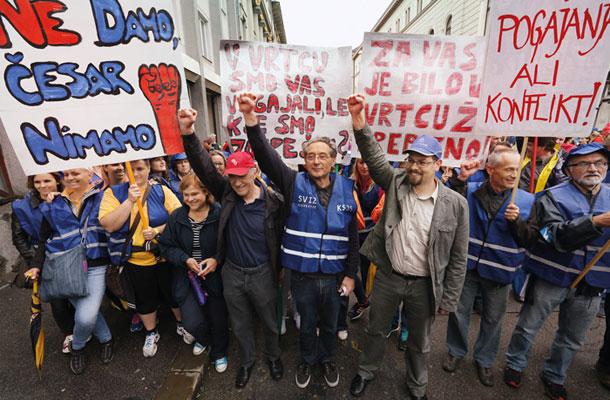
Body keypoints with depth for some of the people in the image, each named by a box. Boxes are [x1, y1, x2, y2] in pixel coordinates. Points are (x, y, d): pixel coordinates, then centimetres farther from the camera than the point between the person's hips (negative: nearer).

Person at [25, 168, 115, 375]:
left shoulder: (101, 197, 3)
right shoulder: (54, 204, 9)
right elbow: (44, 239, 13)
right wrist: (37, 265, 4)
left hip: (95, 267, -2)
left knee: (85, 317, -11)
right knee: (88, 313, 1)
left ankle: (77, 347, 22)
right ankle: (106, 339, 30)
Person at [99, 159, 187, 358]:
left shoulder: (162, 191, -4)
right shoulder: (113, 192, -2)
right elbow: (109, 225, -14)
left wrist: (158, 231, -22)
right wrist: (130, 200, -20)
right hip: (136, 259, 1)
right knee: (145, 298, 18)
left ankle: (182, 324, 40)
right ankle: (151, 333, 43)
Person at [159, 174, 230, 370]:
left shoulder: (220, 215, -12)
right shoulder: (176, 217, -1)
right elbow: (167, 246, 4)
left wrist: (216, 259, -20)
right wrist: (185, 259, -11)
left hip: (215, 277, -2)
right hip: (187, 278, 2)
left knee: (219, 321, 11)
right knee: (192, 323, -5)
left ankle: (219, 353, 45)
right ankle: (204, 339, 36)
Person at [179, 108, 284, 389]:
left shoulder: (273, 202, -15)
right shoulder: (227, 193, -8)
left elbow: (281, 238, -9)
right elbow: (204, 167, -19)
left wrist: (281, 271, -5)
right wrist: (188, 134, -33)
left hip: (262, 274, -2)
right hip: (232, 272, 3)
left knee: (269, 320, 20)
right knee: (239, 324, 22)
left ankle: (273, 355, 50)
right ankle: (248, 360, 50)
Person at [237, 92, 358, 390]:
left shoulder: (346, 189, -4)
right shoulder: (294, 183, -9)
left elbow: (353, 235, -1)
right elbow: (267, 157, -23)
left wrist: (351, 273, 0)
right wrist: (251, 121, -37)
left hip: (334, 275, 2)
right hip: (302, 275, -1)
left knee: (330, 323, 24)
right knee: (307, 323, 21)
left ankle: (326, 358, 52)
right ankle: (307, 359, 50)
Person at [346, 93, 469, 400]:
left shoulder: (456, 204, -11)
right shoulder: (396, 183, -7)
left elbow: (458, 257, -6)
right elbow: (373, 155, -19)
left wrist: (449, 300, -3)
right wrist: (359, 121, -34)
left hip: (425, 285, -1)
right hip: (387, 277, 1)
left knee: (419, 342, 23)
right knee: (375, 329, 22)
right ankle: (366, 371, 51)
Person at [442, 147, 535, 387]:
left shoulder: (526, 200, -5)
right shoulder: (471, 191, -7)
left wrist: (517, 221, -22)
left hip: (500, 270, 1)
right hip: (467, 265, -1)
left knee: (493, 319, 17)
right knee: (459, 311, 14)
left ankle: (484, 360, 42)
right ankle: (456, 351, 40)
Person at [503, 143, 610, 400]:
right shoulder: (554, 197, -10)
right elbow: (558, 236, -22)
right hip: (552, 277, -4)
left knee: (573, 339, 19)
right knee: (528, 327, 11)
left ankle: (554, 375, 43)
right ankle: (515, 364, 35)